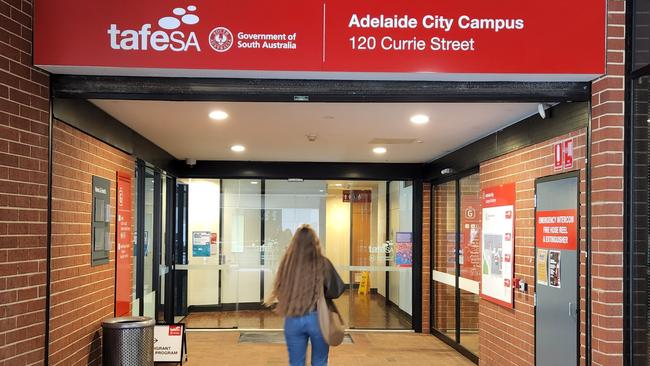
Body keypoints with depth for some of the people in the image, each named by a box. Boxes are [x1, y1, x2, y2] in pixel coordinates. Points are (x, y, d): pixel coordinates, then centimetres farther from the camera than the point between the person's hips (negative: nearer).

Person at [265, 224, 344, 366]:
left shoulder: (287, 262, -5)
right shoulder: (323, 263, -10)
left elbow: (279, 291, 5)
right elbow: (337, 290, -5)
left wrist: (272, 299, 26)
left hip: (293, 320, 1)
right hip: (318, 318, -1)